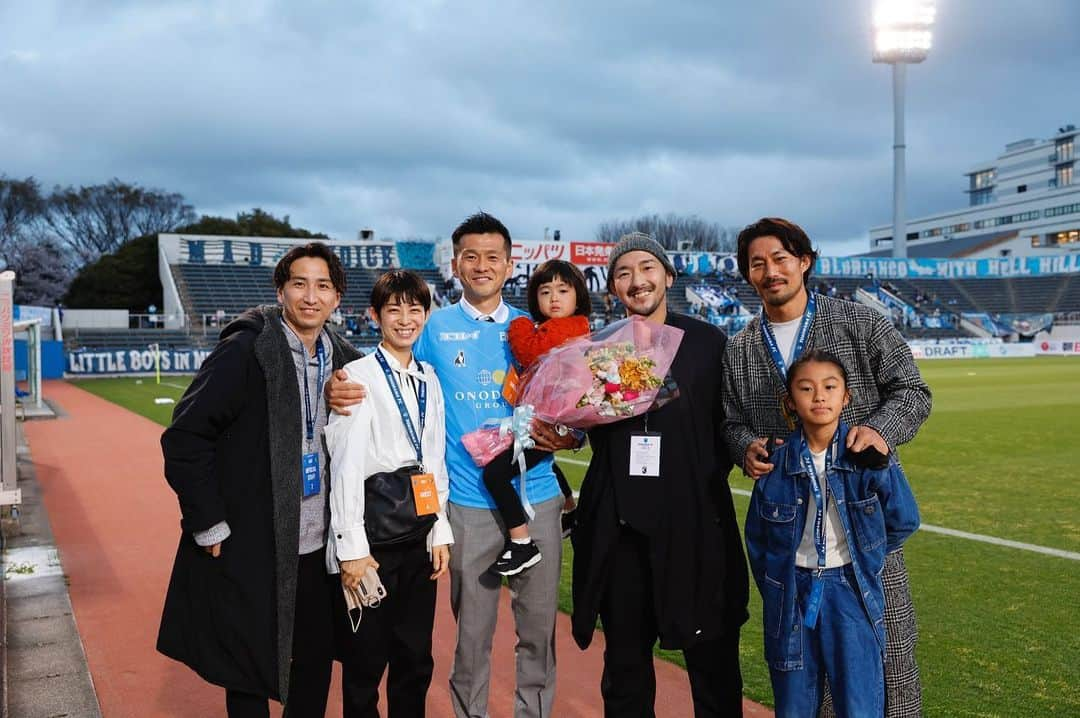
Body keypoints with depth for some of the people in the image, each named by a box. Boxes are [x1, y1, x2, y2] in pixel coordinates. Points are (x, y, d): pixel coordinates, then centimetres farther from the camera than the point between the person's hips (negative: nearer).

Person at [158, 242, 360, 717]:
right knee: (249, 671, 9)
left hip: (318, 549, 5)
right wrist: (209, 526, -14)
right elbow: (184, 438, -14)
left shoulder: (343, 360, 5)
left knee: (316, 665, 15)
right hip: (249, 550, -5)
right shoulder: (244, 351, -12)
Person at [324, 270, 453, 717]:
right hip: (372, 535, -5)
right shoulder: (358, 376, -8)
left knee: (416, 659, 14)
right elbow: (345, 466, -13)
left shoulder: (429, 379, 11)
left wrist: (440, 532, 9)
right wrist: (352, 547, -15)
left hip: (419, 536, 6)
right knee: (365, 661, 6)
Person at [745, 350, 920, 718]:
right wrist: (774, 592, 6)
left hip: (852, 592, -1)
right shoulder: (776, 463, -6)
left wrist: (861, 555, 7)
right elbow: (757, 538, 6)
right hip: (792, 595, 1)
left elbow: (904, 521, 1)